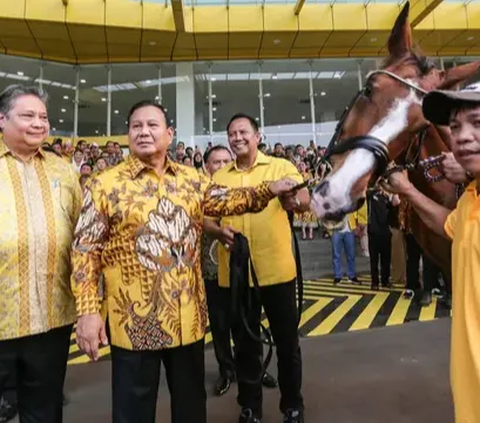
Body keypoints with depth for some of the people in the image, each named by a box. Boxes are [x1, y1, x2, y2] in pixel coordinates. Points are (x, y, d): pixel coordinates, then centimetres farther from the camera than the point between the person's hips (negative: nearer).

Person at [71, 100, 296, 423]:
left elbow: (228, 200, 5)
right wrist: (88, 310, -11)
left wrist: (268, 190, -10)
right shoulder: (104, 184, -5)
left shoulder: (191, 179, 7)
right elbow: (86, 250, -6)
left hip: (188, 315, 4)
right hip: (134, 318, -3)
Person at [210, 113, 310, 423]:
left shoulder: (281, 167, 0)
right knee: (245, 343, 16)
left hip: (277, 270, -2)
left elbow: (306, 199, -15)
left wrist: (294, 201, -38)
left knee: (287, 341, 12)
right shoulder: (219, 177, 9)